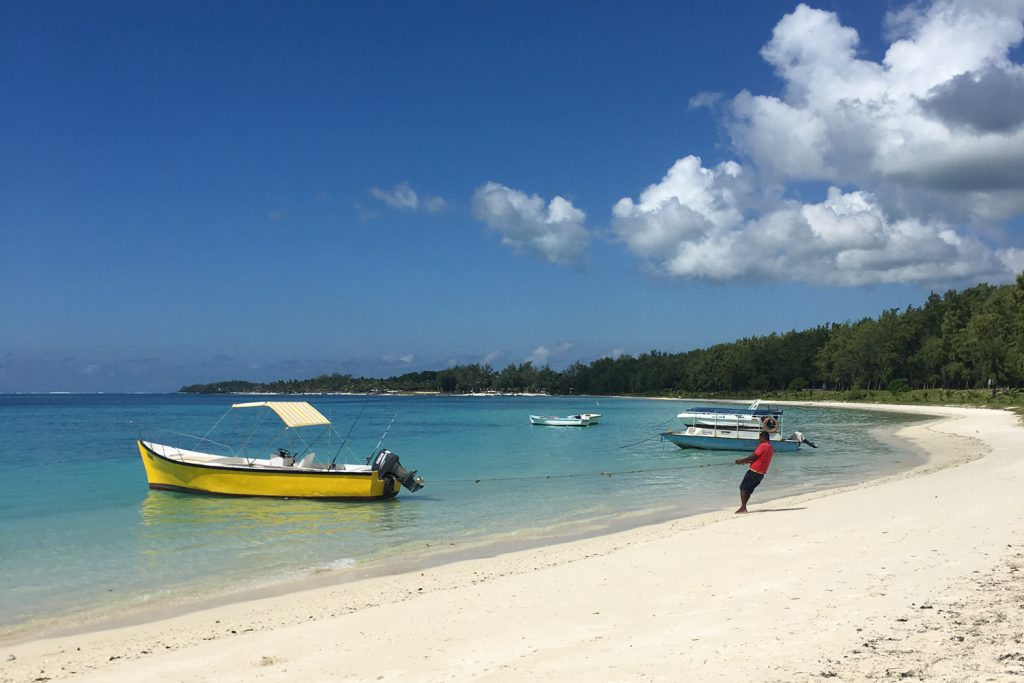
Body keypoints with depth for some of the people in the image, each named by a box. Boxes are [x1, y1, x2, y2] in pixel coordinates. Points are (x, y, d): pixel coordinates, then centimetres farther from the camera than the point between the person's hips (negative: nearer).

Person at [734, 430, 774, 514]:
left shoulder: (763, 445, -13)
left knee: (743, 488, -4)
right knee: (749, 490, 15)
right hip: (761, 473, 9)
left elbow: (753, 456, -14)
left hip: (754, 471, -9)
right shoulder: (770, 447, 16)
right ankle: (743, 508, 15)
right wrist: (746, 461, 19)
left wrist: (742, 460, -3)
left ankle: (743, 508, -9)